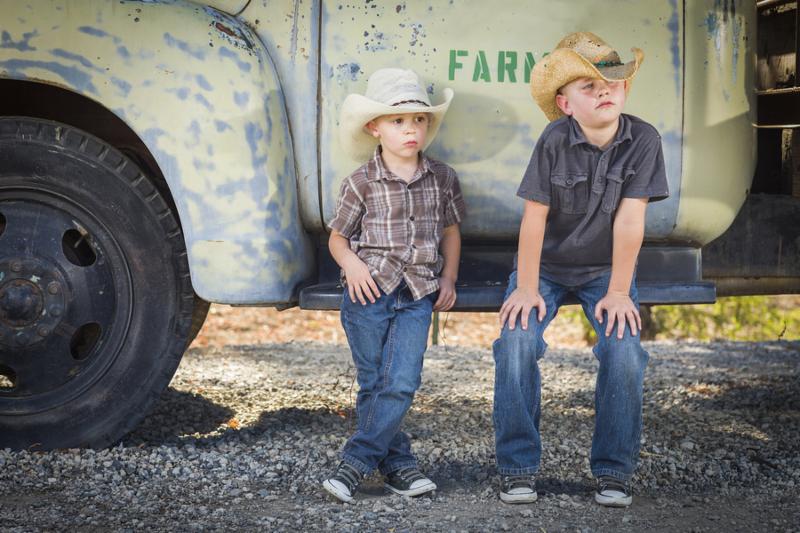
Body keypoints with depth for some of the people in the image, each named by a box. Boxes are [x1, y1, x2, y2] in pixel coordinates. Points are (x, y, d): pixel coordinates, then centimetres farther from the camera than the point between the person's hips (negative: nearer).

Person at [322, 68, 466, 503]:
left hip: (418, 296, 2)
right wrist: (350, 263, -14)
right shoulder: (361, 183, -3)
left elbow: (450, 231, 17)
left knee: (401, 383, -10)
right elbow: (337, 237, 6)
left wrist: (448, 278, 7)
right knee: (373, 384, 3)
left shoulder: (442, 179, 5)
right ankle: (397, 464, 16)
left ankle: (355, 463, -3)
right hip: (369, 291, -1)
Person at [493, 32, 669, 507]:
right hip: (546, 265, 0)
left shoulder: (643, 139, -16)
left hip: (604, 269, 1)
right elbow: (534, 216, -16)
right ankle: (518, 468, -8)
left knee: (624, 351, -21)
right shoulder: (554, 141, -18)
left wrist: (618, 292, -17)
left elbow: (629, 220, -17)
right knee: (517, 344, -22)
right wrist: (526, 287, -17)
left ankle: (614, 471, -3)